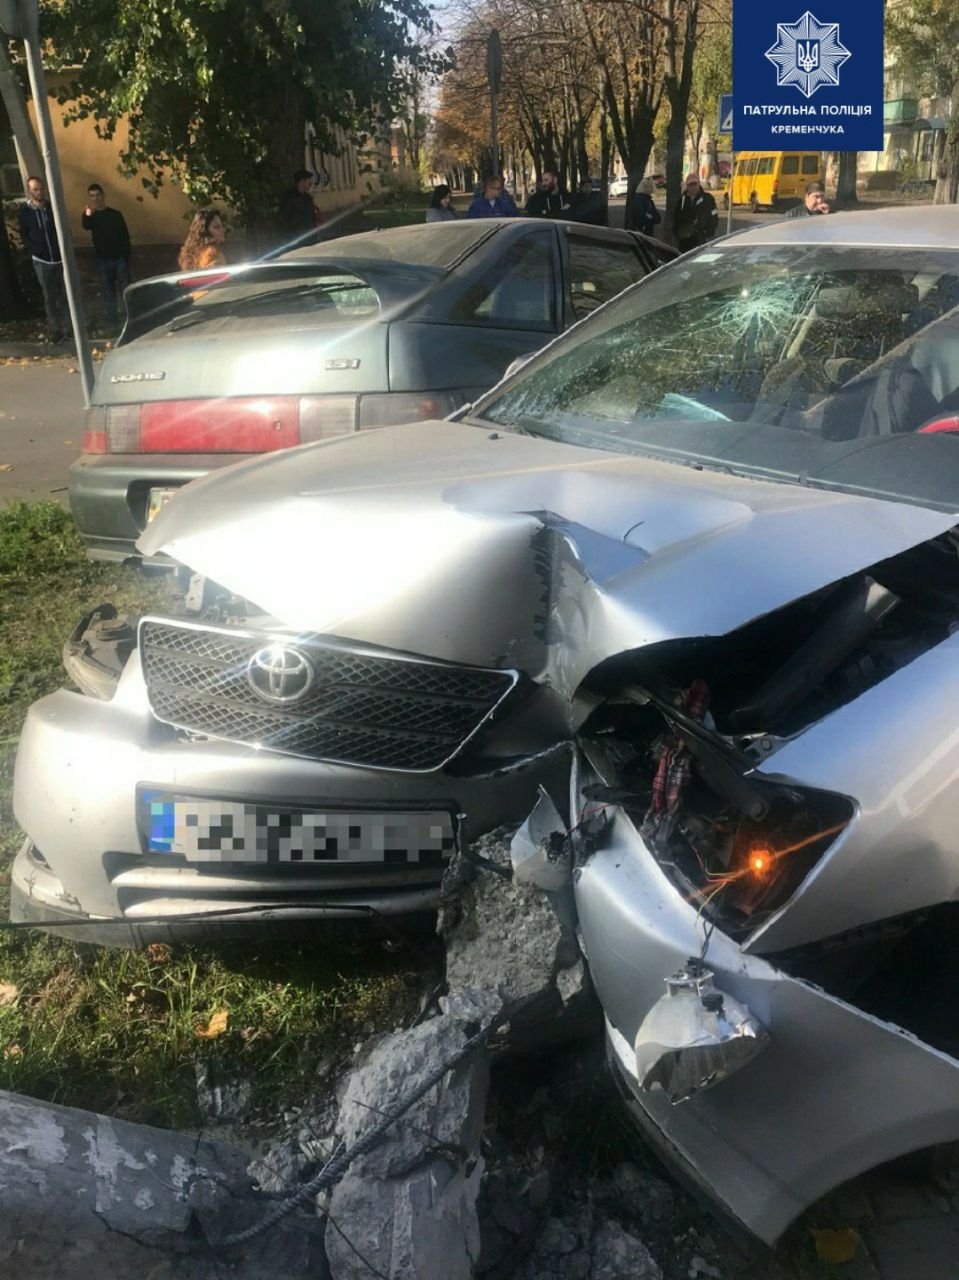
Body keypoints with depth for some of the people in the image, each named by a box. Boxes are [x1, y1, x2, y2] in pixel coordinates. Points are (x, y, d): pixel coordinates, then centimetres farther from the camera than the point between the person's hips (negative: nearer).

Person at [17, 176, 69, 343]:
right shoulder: (23, 211, -3)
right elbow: (24, 235, 4)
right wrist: (34, 252, -5)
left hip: (60, 258, 1)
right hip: (41, 261, -1)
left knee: (65, 295, 5)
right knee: (50, 298, 3)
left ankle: (68, 327, 16)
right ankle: (55, 330, 11)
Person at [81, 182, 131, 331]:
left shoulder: (115, 214, 0)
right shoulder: (91, 216, -1)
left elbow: (125, 236, 0)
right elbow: (86, 226, -25)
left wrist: (126, 256, -9)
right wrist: (87, 215, -47)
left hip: (119, 258, -1)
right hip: (102, 260, 1)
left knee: (125, 289, 4)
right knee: (107, 291, 6)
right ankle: (112, 321, 13)